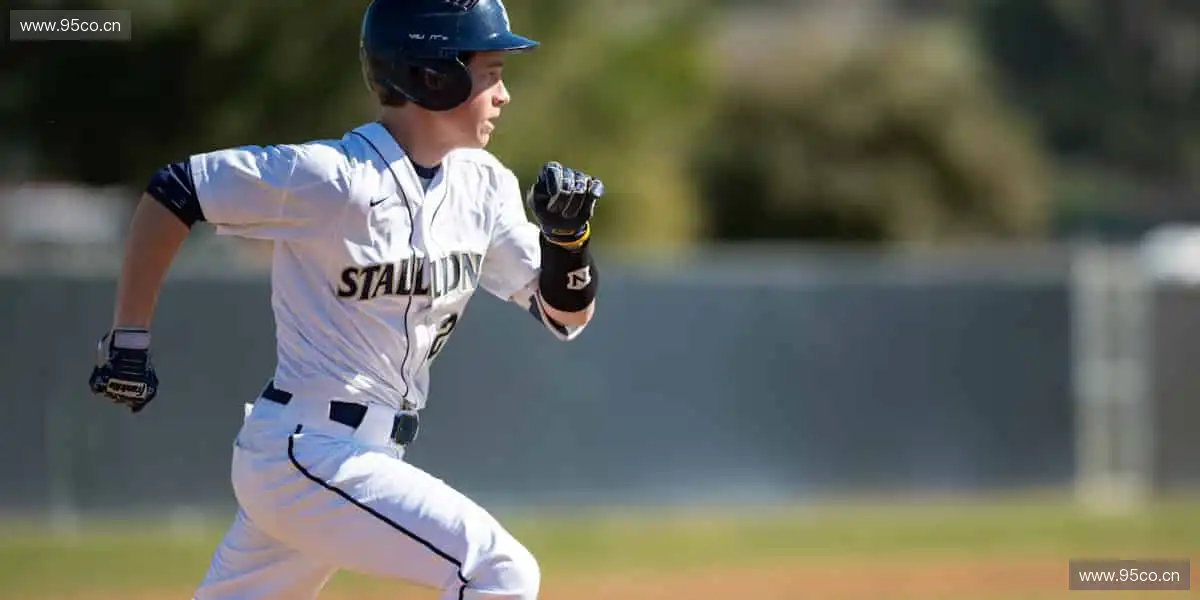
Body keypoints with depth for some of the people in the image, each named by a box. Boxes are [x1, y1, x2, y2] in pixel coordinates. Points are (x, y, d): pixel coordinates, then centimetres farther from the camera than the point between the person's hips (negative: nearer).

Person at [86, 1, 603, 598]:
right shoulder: (331, 176, -17)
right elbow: (172, 191, -10)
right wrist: (129, 337, -7)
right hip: (303, 454, -8)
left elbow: (565, 314, 9)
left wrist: (567, 233, -12)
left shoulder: (481, 184, 5)